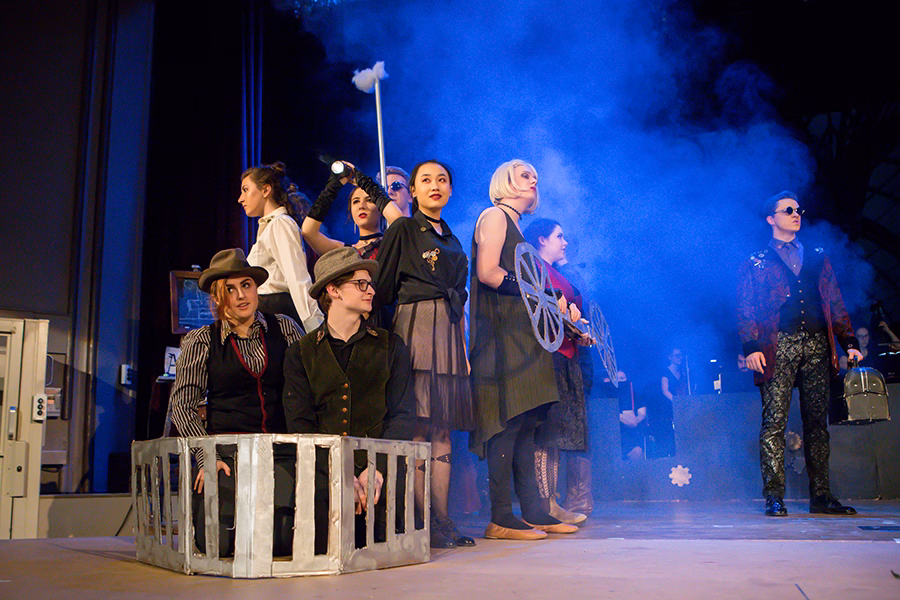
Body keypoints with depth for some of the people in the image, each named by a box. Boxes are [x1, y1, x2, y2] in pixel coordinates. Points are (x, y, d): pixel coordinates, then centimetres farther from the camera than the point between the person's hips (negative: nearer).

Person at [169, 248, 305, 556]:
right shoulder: (201, 342, 5)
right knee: (222, 542, -14)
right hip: (228, 452, -1)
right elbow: (182, 405, 1)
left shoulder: (284, 328, 9)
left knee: (285, 540, -16)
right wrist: (206, 457, -12)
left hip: (281, 452, 1)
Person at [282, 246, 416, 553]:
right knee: (323, 554, -24)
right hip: (322, 468, -1)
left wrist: (377, 469, -13)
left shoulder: (390, 346, 14)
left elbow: (403, 414, 5)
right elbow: (299, 423, 0)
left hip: (378, 468, 1)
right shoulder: (301, 353, 11)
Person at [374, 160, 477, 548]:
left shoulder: (451, 239, 22)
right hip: (416, 325, -6)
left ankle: (442, 520, 7)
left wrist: (464, 349, 18)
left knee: (442, 429, 4)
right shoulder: (403, 229, 4)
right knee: (418, 427, -10)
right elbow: (382, 287, 0)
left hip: (449, 332, 6)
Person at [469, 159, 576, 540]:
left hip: (522, 333, 9)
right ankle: (501, 518, -9)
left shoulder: (516, 228, 27)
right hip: (501, 332, -9)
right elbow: (487, 272, -14)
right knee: (509, 422, -12)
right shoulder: (493, 216, 0)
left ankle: (532, 512, 10)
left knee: (526, 423, 6)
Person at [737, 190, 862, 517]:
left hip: (817, 345, 4)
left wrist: (849, 341, 8)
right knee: (774, 423, -8)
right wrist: (752, 347, -11)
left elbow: (835, 303, 19)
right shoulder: (755, 264, 10)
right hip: (778, 346, -4)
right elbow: (746, 310, 3)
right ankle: (774, 497, -5)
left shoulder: (817, 258, 21)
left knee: (818, 422, 5)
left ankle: (821, 496, 11)